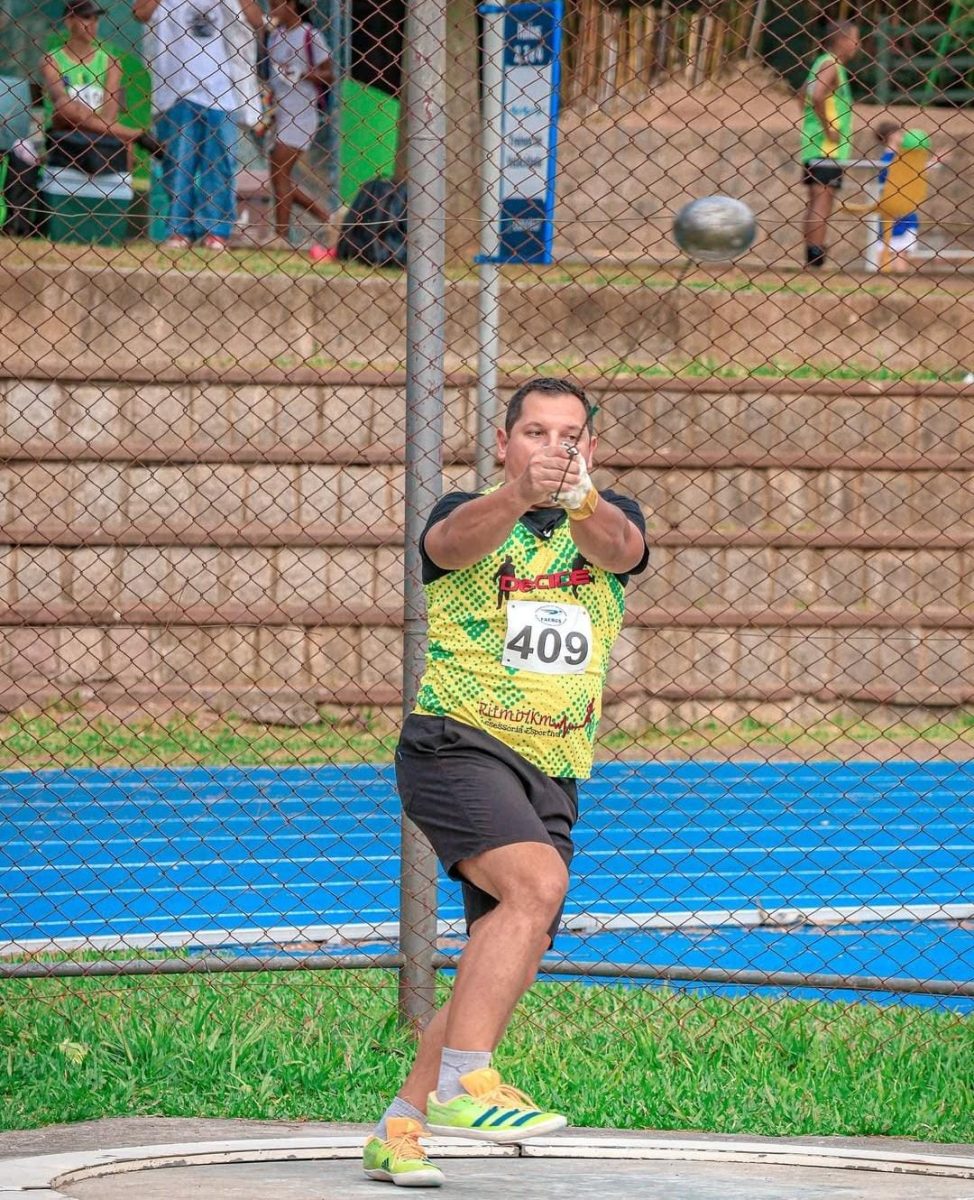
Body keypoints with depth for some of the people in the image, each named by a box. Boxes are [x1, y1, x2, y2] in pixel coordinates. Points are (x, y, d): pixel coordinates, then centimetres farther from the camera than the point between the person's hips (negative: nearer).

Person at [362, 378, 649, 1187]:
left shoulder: (613, 519, 9)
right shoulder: (468, 515, 0)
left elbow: (618, 547, -16)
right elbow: (455, 543, -25)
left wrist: (578, 500, -40)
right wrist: (521, 493, -47)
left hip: (553, 774, 5)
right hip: (457, 745, -5)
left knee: (506, 962, 4)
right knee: (538, 881, -30)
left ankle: (400, 1127, 17)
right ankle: (463, 1082, -34)